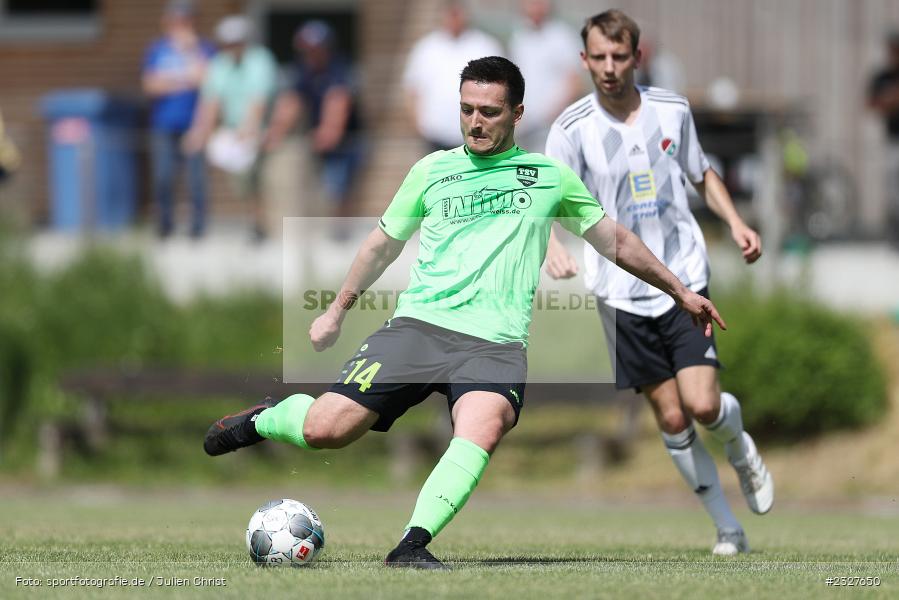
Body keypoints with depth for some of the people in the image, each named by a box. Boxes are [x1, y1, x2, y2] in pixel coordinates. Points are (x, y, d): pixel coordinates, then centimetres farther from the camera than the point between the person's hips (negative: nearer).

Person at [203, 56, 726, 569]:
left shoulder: (550, 176, 15)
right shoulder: (432, 171, 15)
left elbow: (615, 241, 26)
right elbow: (385, 243, 28)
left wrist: (680, 290, 28)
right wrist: (338, 311, 33)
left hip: (496, 342, -1)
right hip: (420, 324, 1)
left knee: (483, 427, -35)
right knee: (326, 429, -14)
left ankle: (412, 546, -40)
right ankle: (265, 419, 20)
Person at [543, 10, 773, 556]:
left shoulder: (673, 111, 1)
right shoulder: (573, 129, -7)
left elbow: (701, 173, 18)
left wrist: (735, 222, 4)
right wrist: (554, 248, -33)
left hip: (685, 278, 1)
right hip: (623, 293, -1)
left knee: (702, 405, -13)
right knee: (671, 419, 0)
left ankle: (741, 448, 23)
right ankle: (729, 529, 13)